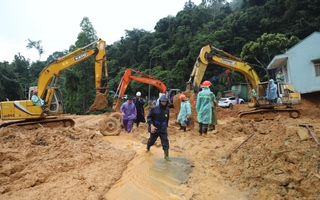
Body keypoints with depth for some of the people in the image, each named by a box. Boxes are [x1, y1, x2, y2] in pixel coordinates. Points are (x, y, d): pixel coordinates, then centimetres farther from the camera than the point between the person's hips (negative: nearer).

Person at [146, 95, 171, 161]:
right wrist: (151, 125, -22)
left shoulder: (167, 109, -2)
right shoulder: (154, 108, -14)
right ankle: (148, 148, 49)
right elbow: (149, 117, -11)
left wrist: (166, 126, 19)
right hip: (154, 128, -2)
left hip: (163, 129, 2)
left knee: (165, 142, -4)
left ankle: (166, 156, 8)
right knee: (151, 140, 18)